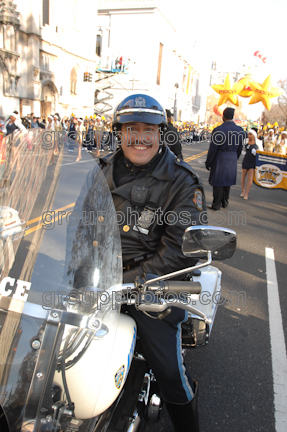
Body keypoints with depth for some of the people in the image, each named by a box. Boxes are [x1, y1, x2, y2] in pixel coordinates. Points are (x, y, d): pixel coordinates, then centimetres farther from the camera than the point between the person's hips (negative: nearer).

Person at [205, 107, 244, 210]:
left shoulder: (218, 130, -16)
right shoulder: (240, 131, 0)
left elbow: (212, 149, -12)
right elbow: (240, 149, 8)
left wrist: (208, 163, -3)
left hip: (220, 160, -5)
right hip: (232, 161, 5)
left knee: (218, 183, 5)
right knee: (227, 182, 18)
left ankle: (216, 205, 13)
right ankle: (225, 202, 31)